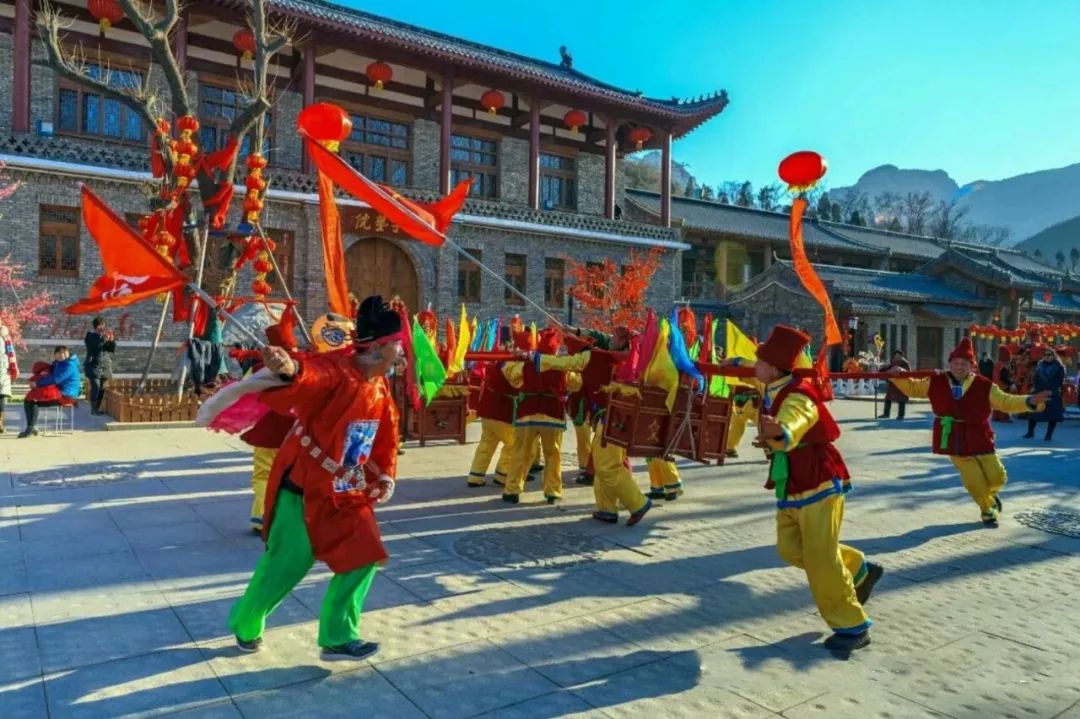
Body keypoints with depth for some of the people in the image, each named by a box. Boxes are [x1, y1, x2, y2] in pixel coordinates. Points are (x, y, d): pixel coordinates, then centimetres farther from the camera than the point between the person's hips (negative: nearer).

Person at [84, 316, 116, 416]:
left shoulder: (106, 335, 15)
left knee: (102, 388, 4)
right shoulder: (90, 335, 1)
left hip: (105, 367, 5)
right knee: (95, 387, -15)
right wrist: (103, 338, -22)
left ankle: (98, 408, 12)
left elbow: (113, 349, 8)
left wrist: (112, 340, -9)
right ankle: (93, 409, -13)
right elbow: (93, 346, -18)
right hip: (94, 367, -5)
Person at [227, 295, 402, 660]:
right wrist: (291, 369, -68)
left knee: (363, 558, 4)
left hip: (348, 493, 8)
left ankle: (338, 638, 20)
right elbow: (312, 376, -45)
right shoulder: (336, 371, -22)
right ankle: (245, 625, 35)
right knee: (285, 566, 5)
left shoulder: (381, 391, 4)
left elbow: (386, 438, 12)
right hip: (304, 488, -7)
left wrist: (385, 474, -2)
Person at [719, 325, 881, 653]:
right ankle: (860, 571, 29)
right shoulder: (771, 387, 1)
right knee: (791, 549, 9)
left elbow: (790, 431, -50)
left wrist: (777, 433, -71)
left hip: (818, 484, -9)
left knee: (820, 558, -9)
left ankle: (853, 627, 7)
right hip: (791, 488, 9)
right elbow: (757, 372, 28)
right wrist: (736, 362, 43)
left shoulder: (797, 398, -26)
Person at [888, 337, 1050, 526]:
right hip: (955, 443, 0)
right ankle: (988, 510, 29)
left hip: (980, 440, 0)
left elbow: (1006, 402, -6)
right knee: (975, 483, -1)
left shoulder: (984, 386, -9)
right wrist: (899, 377, -8)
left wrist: (1030, 401, -21)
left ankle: (990, 493, 44)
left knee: (997, 477, 5)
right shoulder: (936, 382, -5)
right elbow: (912, 388, 7)